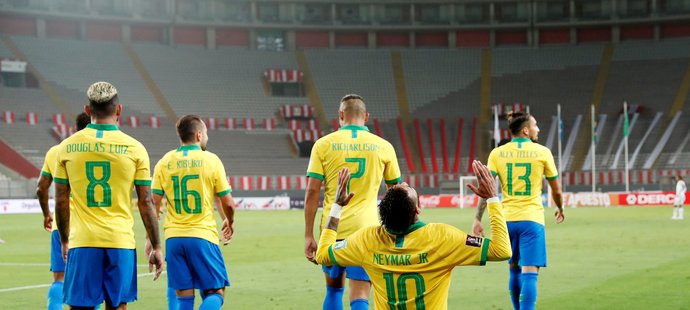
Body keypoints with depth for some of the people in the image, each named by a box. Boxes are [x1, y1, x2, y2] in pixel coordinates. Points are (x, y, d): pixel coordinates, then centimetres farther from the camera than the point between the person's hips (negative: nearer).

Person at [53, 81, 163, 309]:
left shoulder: (67, 147, 2)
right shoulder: (134, 149, -1)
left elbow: (61, 202, 7)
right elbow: (146, 203, 0)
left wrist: (64, 241, 19)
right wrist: (156, 247, 6)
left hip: (82, 241, 1)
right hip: (121, 240, 0)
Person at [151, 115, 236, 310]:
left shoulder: (164, 162, 5)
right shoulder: (211, 160, -2)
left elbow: (154, 204, 1)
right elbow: (228, 203, 0)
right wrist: (229, 222, 21)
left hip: (174, 238, 3)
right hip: (203, 236, -3)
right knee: (215, 292, 4)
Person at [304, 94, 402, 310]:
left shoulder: (324, 144, 0)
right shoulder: (384, 147, 3)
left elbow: (312, 192, -4)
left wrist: (309, 236, -1)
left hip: (332, 229, 1)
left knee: (334, 289, 20)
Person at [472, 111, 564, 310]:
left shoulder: (497, 153, 3)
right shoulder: (542, 152, -1)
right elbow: (556, 190, 8)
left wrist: (478, 219, -5)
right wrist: (560, 209, 27)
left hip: (507, 219, 3)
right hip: (532, 219, -3)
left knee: (515, 270, 19)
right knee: (529, 273, -8)